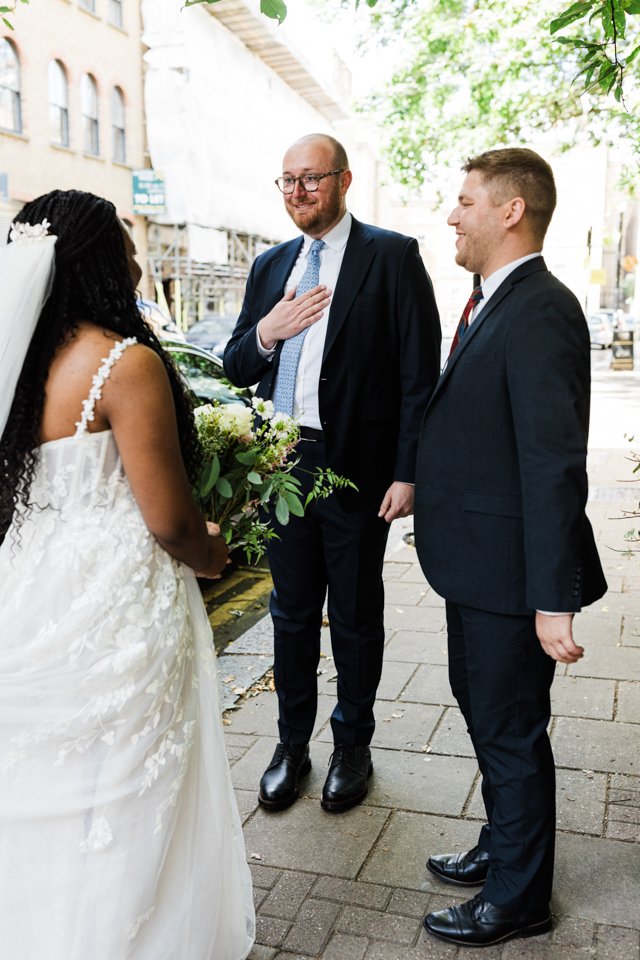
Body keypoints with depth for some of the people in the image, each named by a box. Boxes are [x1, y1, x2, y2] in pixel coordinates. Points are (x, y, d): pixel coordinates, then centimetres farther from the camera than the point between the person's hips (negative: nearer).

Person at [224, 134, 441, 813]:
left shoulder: (392, 256, -5)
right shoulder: (269, 267, 11)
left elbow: (419, 374, -10)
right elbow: (235, 369, 13)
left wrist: (407, 473, -15)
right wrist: (267, 332, -8)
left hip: (357, 470, -4)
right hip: (281, 467, 5)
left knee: (355, 618, 11)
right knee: (292, 613, 15)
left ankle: (353, 747, 31)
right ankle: (292, 743, 33)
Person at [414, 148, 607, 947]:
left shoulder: (539, 313, -22)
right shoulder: (493, 304, 9)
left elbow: (554, 469, -26)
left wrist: (552, 602, -26)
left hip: (508, 571, -10)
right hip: (476, 560, 10)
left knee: (510, 730, 8)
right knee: (480, 703, 24)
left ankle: (517, 898, 31)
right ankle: (502, 847, 47)